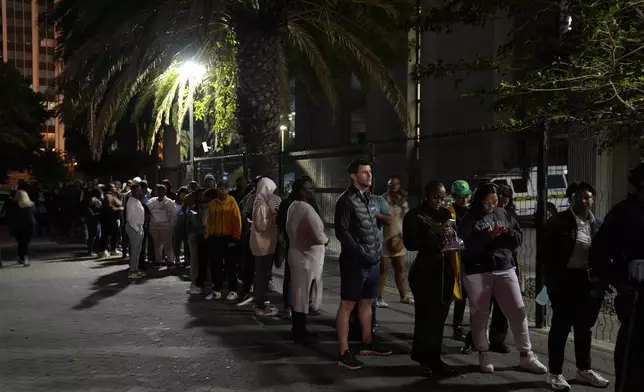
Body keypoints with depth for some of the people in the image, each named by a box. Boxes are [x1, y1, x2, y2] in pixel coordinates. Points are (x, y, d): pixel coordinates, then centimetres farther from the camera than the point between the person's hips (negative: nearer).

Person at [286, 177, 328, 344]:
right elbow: (318, 236, -24)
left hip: (297, 252, 9)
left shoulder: (293, 206, 7)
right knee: (304, 295, 1)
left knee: (298, 294, 16)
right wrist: (325, 240, -4)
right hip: (307, 257, -9)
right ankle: (300, 332, 10)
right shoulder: (306, 208, -22)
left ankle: (298, 329, 26)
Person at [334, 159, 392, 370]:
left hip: (373, 261, 8)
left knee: (366, 302, 17)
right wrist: (362, 254, -18)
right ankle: (344, 353, -2)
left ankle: (367, 343, 30)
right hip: (355, 262, -8)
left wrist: (378, 249, 8)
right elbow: (341, 232, -16)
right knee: (347, 305, -4)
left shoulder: (371, 199, 13)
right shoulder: (346, 200, -11)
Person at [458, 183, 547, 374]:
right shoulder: (469, 219, -5)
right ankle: (484, 354, 20)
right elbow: (465, 246, -14)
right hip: (477, 272, -3)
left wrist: (508, 233, -10)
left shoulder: (503, 214, 9)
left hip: (504, 268, 4)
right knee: (480, 314, 6)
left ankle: (526, 355, 13)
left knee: (518, 311, 3)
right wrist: (486, 236, -24)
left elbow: (519, 237, 11)